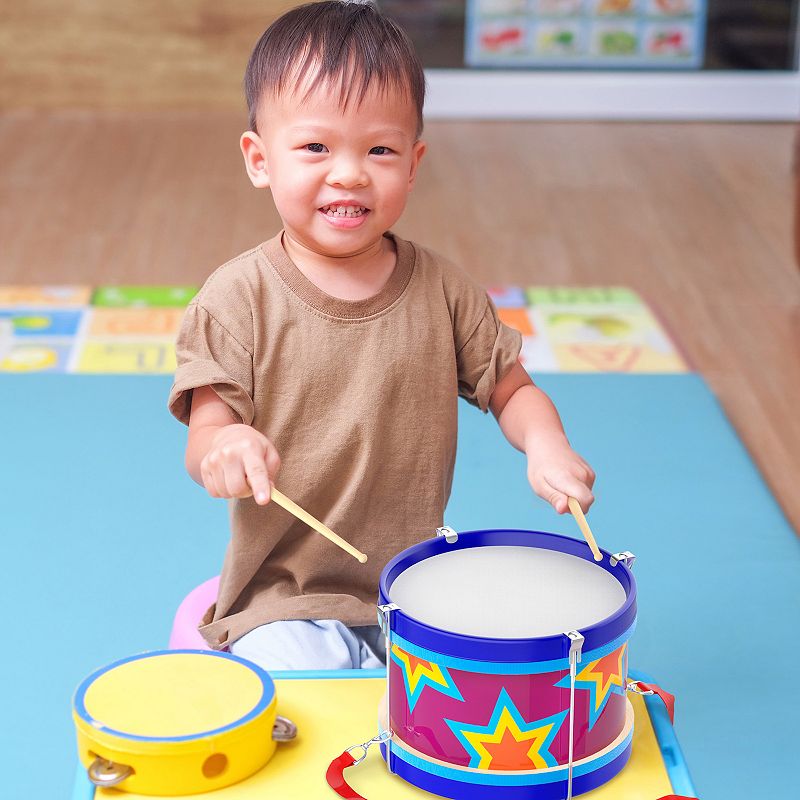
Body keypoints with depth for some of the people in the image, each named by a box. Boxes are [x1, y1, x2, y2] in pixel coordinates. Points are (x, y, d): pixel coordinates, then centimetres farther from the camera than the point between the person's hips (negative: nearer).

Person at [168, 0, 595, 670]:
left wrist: (544, 443, -11)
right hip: (284, 602, -3)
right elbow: (205, 435, -9)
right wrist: (224, 448, -34)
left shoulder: (441, 289, 1)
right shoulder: (238, 299, -7)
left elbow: (511, 389, 12)